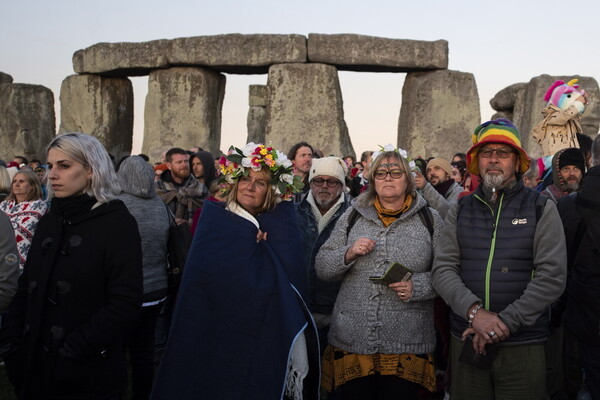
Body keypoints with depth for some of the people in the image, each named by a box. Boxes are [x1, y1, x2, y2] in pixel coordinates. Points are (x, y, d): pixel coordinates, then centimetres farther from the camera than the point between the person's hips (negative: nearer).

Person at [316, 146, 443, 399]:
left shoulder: (430, 219, 4)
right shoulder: (353, 216, 8)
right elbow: (322, 268, 7)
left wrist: (417, 286, -14)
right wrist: (349, 253, -10)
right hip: (351, 340, 1)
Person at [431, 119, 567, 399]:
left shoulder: (541, 209, 0)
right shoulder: (460, 210, 7)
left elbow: (552, 276, -8)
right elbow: (443, 269, -1)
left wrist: (504, 322, -14)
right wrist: (474, 312, -18)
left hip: (523, 347, -2)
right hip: (466, 342, 2)